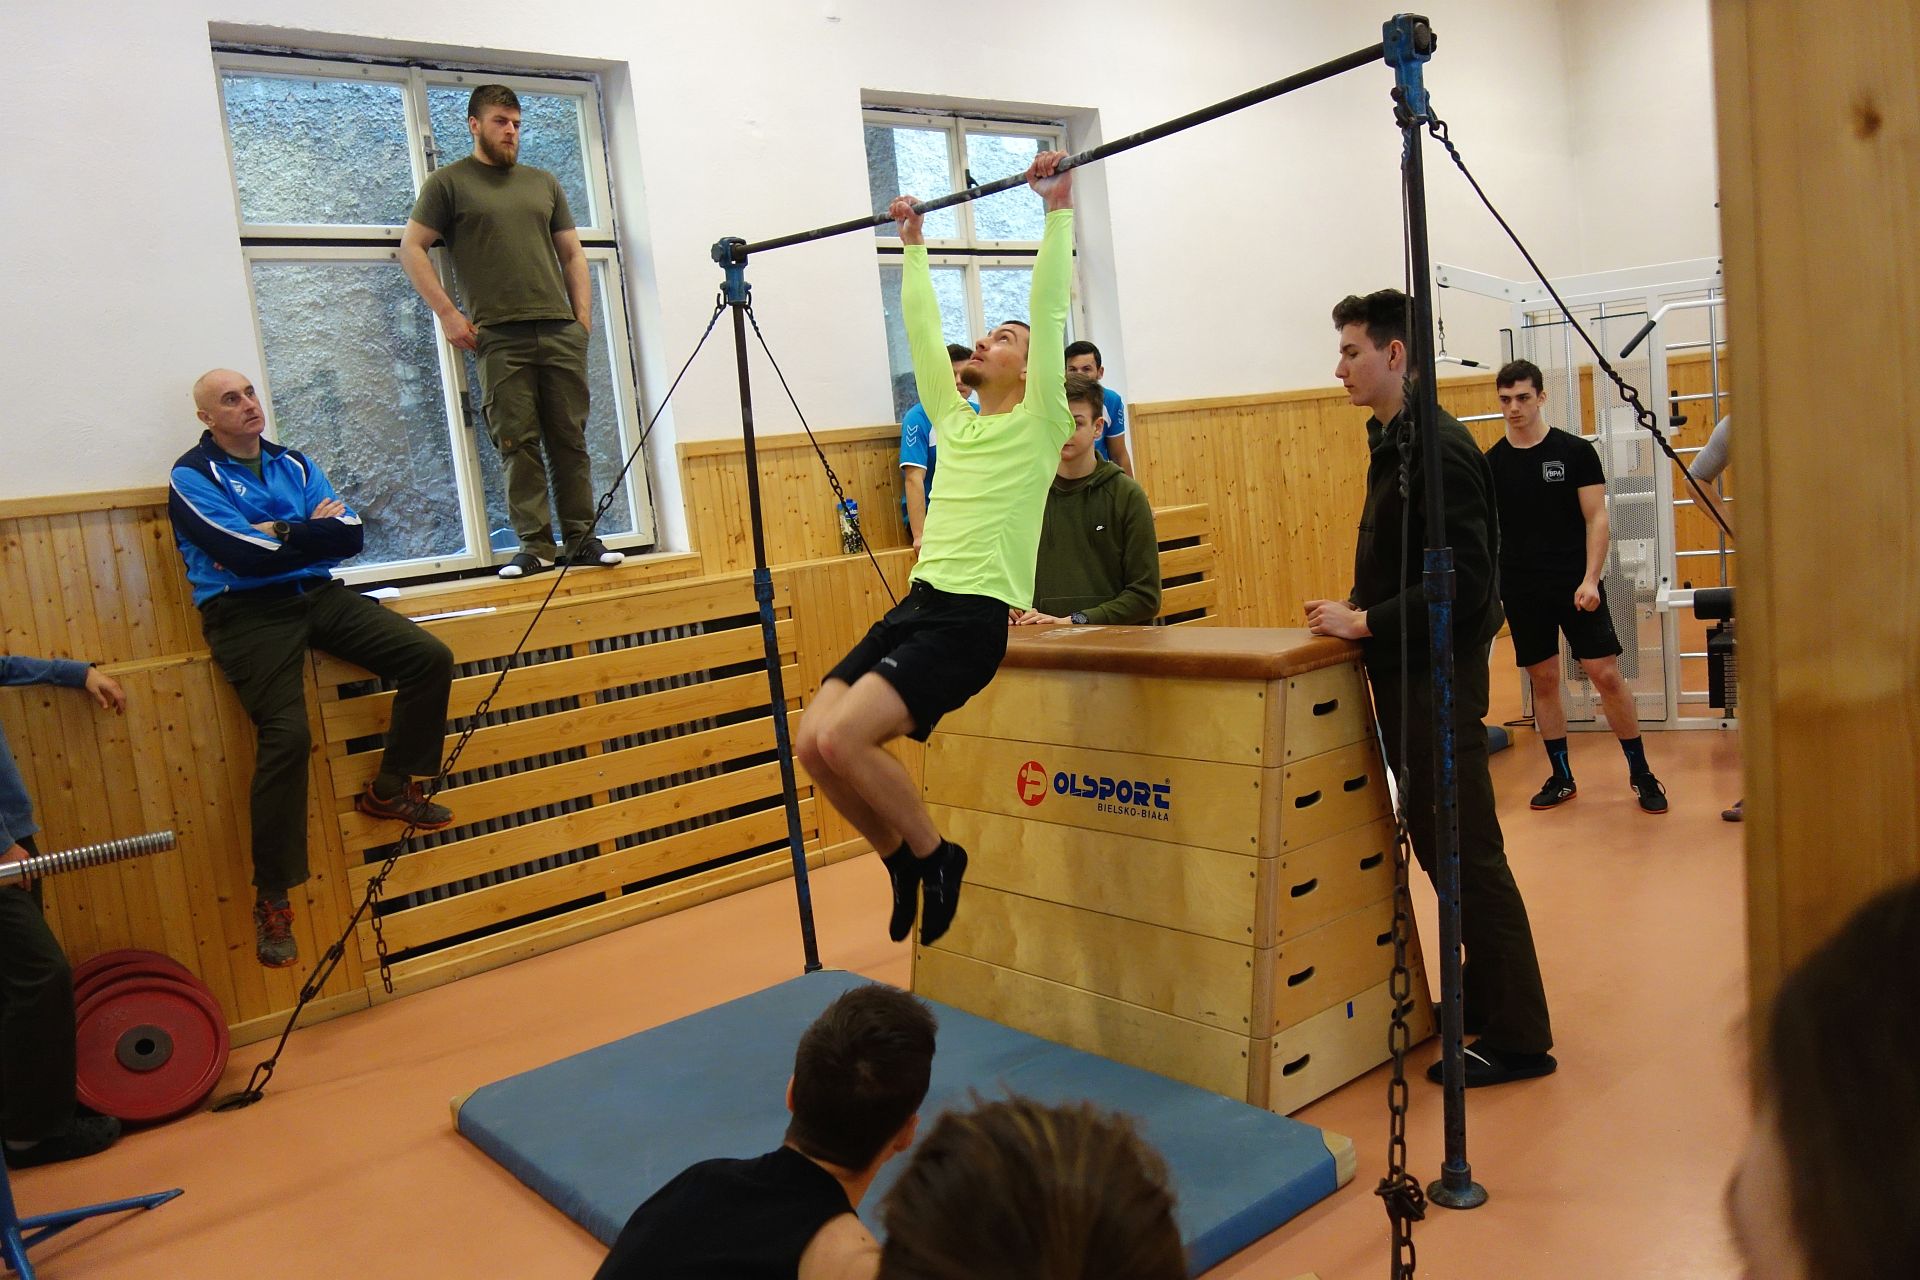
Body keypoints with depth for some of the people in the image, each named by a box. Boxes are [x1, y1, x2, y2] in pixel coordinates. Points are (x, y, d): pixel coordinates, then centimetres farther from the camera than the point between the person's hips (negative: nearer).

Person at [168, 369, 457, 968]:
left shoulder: (294, 464, 16)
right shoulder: (192, 476, 0)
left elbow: (350, 535, 2)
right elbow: (246, 555, -15)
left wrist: (282, 532, -10)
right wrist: (311, 532, -1)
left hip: (317, 595, 6)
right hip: (247, 612, -6)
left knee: (430, 658, -10)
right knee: (286, 735, -24)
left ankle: (391, 790, 7)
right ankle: (271, 900, -14)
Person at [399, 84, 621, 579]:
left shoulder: (543, 183, 21)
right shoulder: (448, 183, 9)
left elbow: (571, 253, 22)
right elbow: (412, 248, 4)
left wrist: (582, 314, 9)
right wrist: (447, 313, -5)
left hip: (561, 331, 3)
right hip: (498, 336, -3)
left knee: (570, 439, 2)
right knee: (517, 443, -4)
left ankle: (582, 538, 6)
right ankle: (535, 544, -1)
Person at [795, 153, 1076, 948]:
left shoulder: (1037, 423, 3)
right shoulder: (954, 420, 20)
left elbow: (1050, 310, -4)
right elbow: (922, 330, 28)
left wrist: (1057, 208, -4)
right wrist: (913, 243, 35)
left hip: (971, 620, -7)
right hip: (917, 603, 7)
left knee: (844, 737, -22)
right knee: (814, 741, -5)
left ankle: (934, 856, 1)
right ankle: (902, 856, 16)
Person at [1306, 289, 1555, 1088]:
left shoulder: (1439, 449, -17)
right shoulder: (1394, 444, 13)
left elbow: (1461, 581, -24)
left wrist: (1365, 623, -21)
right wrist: (1359, 613, 5)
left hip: (1437, 677, -10)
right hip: (1405, 673, 10)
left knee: (1468, 856, -2)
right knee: (1439, 847, 18)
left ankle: (1518, 1037, 10)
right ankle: (1480, 998, 32)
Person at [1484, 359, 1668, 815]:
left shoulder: (1574, 451, -2)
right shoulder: (1492, 463, 4)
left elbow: (1597, 518, -4)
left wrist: (1590, 578, -14)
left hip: (1575, 584, -2)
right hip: (1522, 589, 2)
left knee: (1607, 674, -3)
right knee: (1543, 679, 8)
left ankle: (1641, 773, 12)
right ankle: (1561, 777, 20)